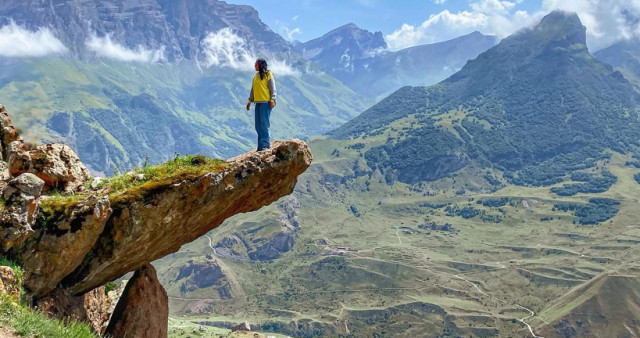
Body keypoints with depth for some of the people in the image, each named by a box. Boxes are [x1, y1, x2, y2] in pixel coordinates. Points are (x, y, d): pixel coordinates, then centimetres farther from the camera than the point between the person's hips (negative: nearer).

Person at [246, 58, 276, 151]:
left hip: (266, 102, -7)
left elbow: (273, 89, -7)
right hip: (258, 102, 7)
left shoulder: (268, 74, -2)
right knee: (258, 125, 6)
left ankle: (265, 145, -8)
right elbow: (253, 90, 23)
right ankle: (261, 146, 11)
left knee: (264, 124, -11)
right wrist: (249, 101, 19)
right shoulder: (255, 76, 18)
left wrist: (272, 100, -16)